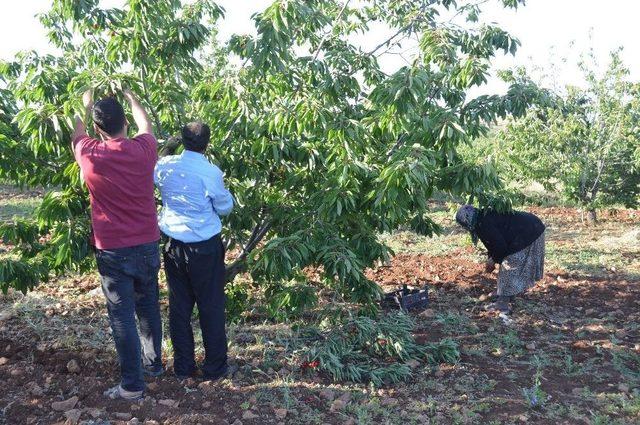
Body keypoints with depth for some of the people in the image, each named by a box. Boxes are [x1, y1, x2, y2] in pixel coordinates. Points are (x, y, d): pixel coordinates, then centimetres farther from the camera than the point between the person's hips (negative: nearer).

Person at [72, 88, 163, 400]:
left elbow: (77, 133, 13)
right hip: (147, 246, 3)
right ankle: (153, 363, 35)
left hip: (113, 251, -3)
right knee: (148, 308, 20)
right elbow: (146, 125, 17)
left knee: (122, 317, 3)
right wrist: (130, 97, 32)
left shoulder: (89, 155, -12)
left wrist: (86, 104, 30)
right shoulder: (143, 150, -8)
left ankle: (132, 384, 10)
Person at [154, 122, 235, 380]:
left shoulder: (165, 165, -4)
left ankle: (183, 366, 24)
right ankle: (215, 367, 18)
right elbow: (225, 207, -4)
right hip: (204, 247, -4)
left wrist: (166, 148, 30)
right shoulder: (210, 172, -17)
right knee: (211, 308, 8)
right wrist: (225, 192, 14)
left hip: (174, 245, 4)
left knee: (179, 306, 14)